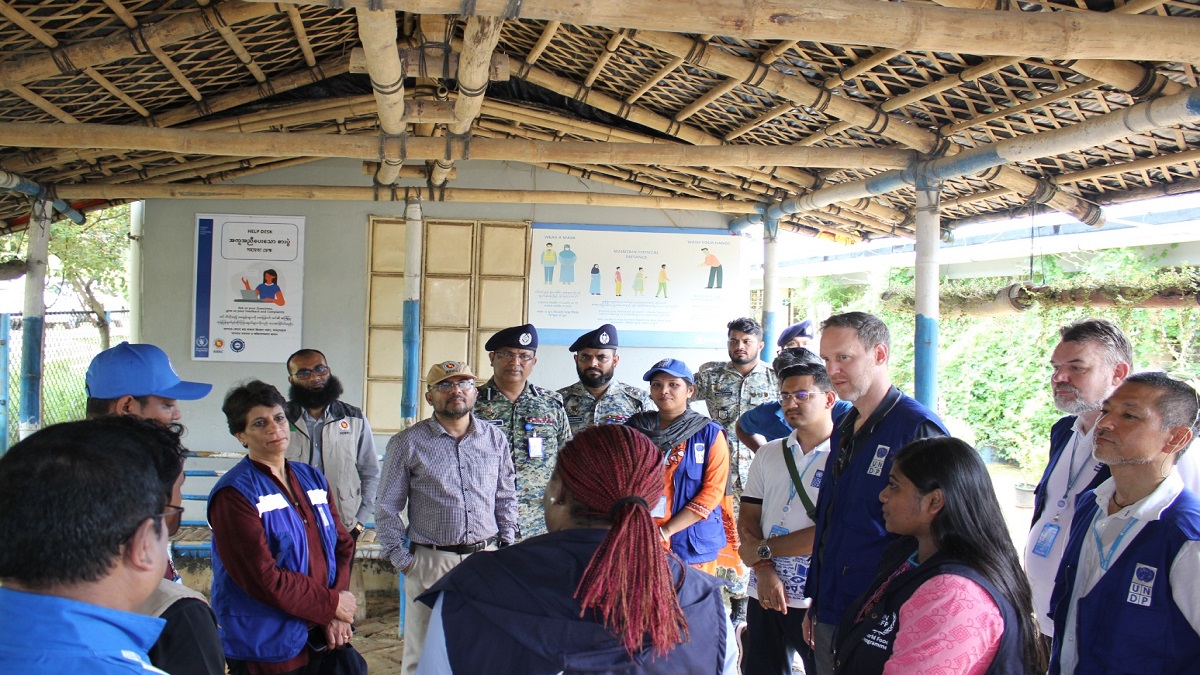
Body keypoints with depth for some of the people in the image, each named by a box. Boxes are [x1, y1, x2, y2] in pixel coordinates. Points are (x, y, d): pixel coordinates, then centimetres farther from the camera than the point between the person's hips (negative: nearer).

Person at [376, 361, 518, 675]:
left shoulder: (495, 439, 8)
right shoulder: (407, 443, -1)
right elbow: (388, 508, 3)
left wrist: (506, 548, 8)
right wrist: (401, 559, -2)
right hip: (430, 562, -2)